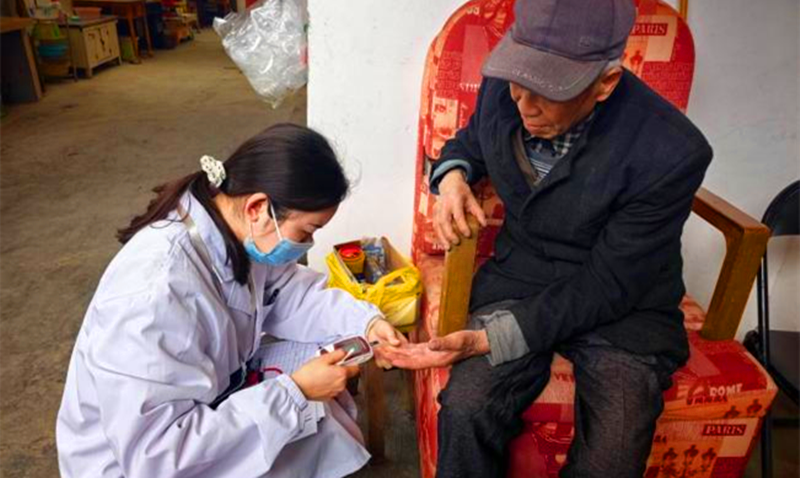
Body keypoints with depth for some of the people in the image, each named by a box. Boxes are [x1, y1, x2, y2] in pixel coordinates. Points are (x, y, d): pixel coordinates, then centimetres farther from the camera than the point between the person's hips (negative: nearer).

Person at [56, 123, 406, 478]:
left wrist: (362, 321, -13)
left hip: (211, 406, 7)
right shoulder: (152, 296, -38)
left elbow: (287, 291, 3)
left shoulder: (236, 234, -14)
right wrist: (294, 392, -33)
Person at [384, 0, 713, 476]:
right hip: (520, 280, 3)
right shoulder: (502, 88, -11)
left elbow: (604, 288, -19)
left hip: (623, 302, -2)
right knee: (464, 409, -24)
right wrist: (451, 175, -10)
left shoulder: (671, 153, -24)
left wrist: (489, 339, -26)